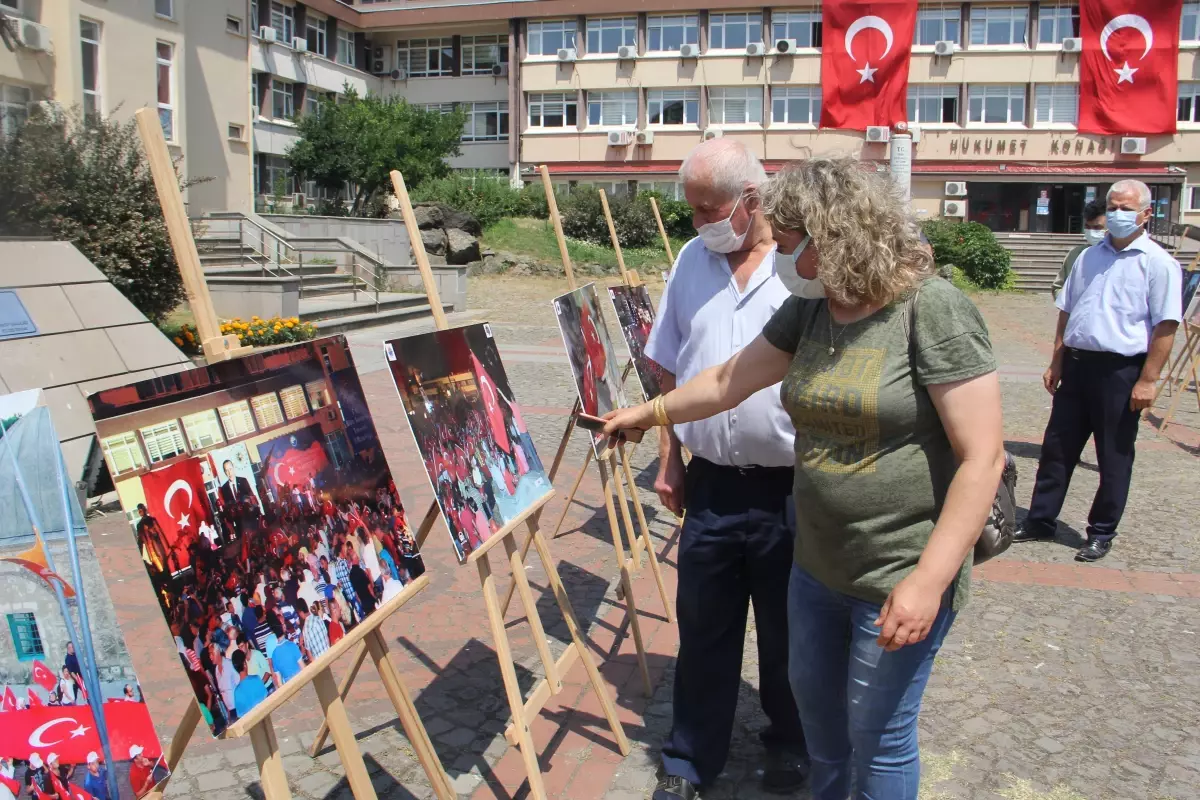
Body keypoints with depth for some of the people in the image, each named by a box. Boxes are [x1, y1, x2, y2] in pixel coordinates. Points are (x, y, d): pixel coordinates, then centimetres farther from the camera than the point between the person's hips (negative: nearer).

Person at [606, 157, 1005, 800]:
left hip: (900, 580, -7)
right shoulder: (807, 311, 2)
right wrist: (647, 414, 23)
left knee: (877, 734, 10)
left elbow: (982, 457, -21)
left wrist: (928, 582, -23)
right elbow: (728, 381, 15)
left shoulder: (933, 310, -19)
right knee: (814, 700, 25)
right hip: (817, 567, 7)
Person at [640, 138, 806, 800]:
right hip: (711, 484, 4)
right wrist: (669, 458, 10)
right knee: (703, 629, 15)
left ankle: (788, 745, 40)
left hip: (790, 489, -3)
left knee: (788, 634, 16)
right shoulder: (692, 261, 6)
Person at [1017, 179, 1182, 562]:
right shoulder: (1090, 257, 12)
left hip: (1121, 370, -5)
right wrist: (1056, 362, 11)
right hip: (1077, 364, 6)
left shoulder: (1158, 263, -7)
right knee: (1057, 447, 10)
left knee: (1114, 458, 6)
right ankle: (1041, 519, 21)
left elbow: (1165, 327, -11)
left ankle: (1102, 533, 19)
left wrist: (1148, 380, -16)